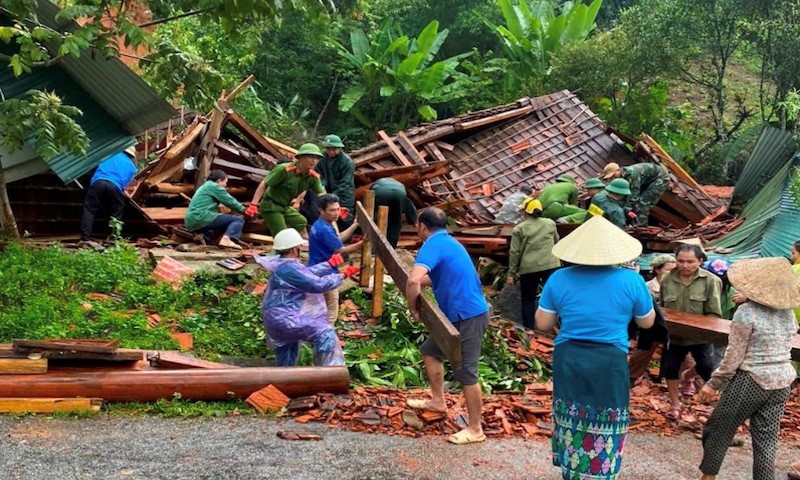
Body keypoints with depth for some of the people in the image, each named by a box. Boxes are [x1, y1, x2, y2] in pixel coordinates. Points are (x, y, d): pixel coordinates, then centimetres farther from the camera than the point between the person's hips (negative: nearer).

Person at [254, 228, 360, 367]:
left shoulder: (283, 263, 9)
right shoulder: (288, 269, -24)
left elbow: (307, 273, 23)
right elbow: (318, 284, -23)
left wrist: (329, 264, 24)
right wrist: (343, 275, -13)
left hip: (280, 317, 12)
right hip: (284, 318, -12)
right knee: (325, 333, -17)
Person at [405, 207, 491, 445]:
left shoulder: (433, 244, -17)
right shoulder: (447, 241, 14)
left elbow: (413, 281, -31)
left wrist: (413, 308, -15)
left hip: (468, 316, -10)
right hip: (458, 313, 10)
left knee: (465, 372, -3)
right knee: (430, 350, 22)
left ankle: (475, 429, 6)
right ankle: (438, 400, 36)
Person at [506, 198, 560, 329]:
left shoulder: (519, 228, 2)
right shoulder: (550, 223, 12)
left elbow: (514, 252, -1)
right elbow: (556, 241, 29)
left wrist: (512, 273, 5)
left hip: (529, 268, -2)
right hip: (551, 265, 2)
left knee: (528, 299, 13)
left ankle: (529, 328, 14)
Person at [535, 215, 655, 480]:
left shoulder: (559, 279, -4)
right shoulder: (631, 280, -8)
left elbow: (543, 323, 3)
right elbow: (647, 322, 6)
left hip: (568, 360, 2)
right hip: (610, 363, -2)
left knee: (570, 422, 18)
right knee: (605, 430, 10)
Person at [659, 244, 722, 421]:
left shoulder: (710, 281, -13)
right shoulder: (668, 279, -4)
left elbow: (714, 314, -12)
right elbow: (661, 307, 10)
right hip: (674, 334, 2)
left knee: (706, 367, -4)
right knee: (670, 367, 6)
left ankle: (688, 377, 34)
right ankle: (674, 404, 27)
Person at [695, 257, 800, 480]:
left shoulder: (747, 312, -15)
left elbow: (734, 356, -13)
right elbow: (782, 349, 10)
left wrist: (713, 384, -6)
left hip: (750, 382, -6)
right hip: (782, 383, 6)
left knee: (718, 430, 11)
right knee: (766, 441, 10)